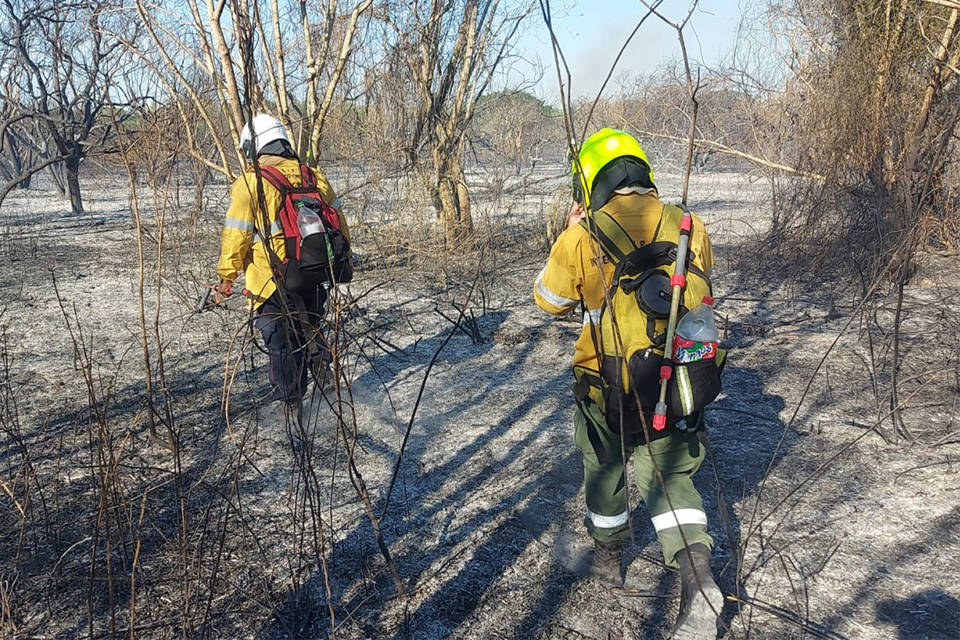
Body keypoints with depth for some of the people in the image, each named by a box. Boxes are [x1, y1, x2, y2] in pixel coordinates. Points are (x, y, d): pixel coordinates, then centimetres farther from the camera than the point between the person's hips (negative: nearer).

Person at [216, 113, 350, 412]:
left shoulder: (250, 182, -11)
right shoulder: (314, 176, 5)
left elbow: (236, 233, -11)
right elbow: (337, 221, 11)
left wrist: (226, 276, -1)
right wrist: (343, 261, 23)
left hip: (272, 281, -5)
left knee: (280, 342, 8)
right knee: (309, 329, 24)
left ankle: (291, 400, 16)